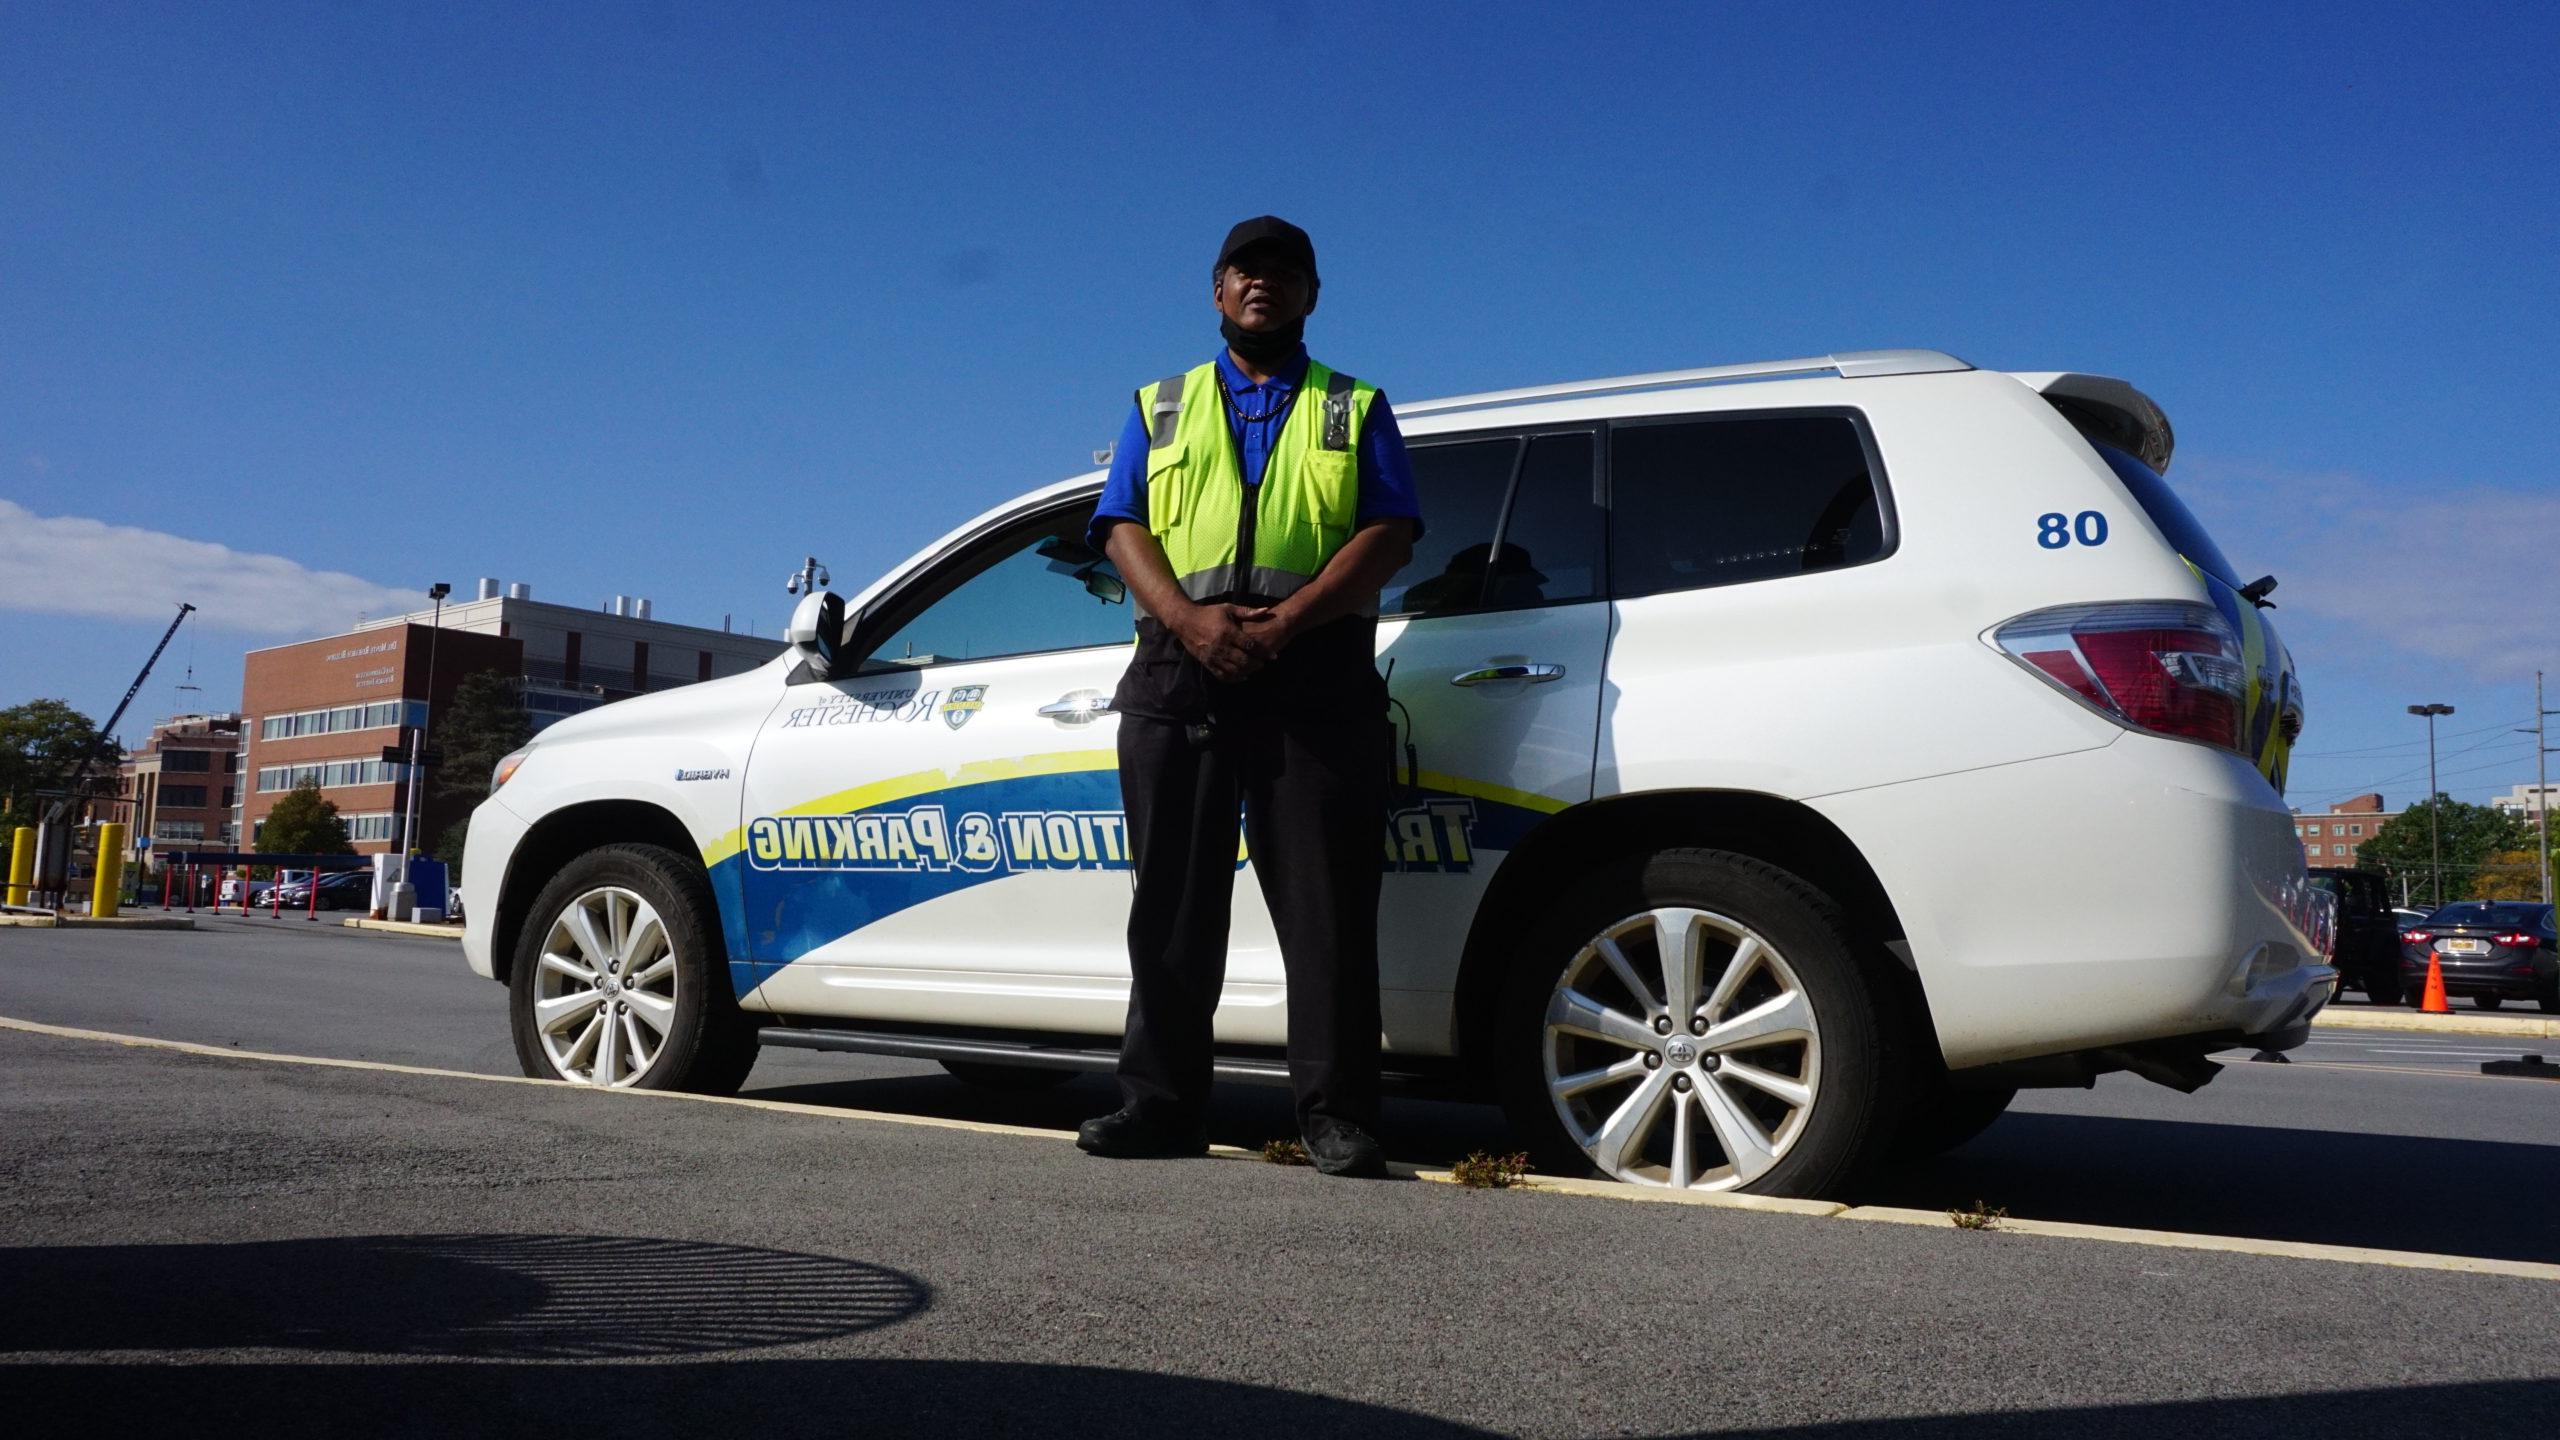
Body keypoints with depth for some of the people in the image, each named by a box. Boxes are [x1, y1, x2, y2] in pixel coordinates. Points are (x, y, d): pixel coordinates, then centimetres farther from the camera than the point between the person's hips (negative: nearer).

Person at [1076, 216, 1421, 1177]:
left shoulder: (1355, 410, 17)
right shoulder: (1160, 409, 22)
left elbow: (1388, 533, 2)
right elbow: (1124, 530, 8)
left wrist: (1287, 621, -14)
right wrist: (1190, 619, -12)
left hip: (1315, 672, -2)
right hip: (1178, 673, 2)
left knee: (1326, 905, -6)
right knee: (1172, 901, 3)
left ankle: (1335, 1116, -2)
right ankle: (1162, 1105, 11)